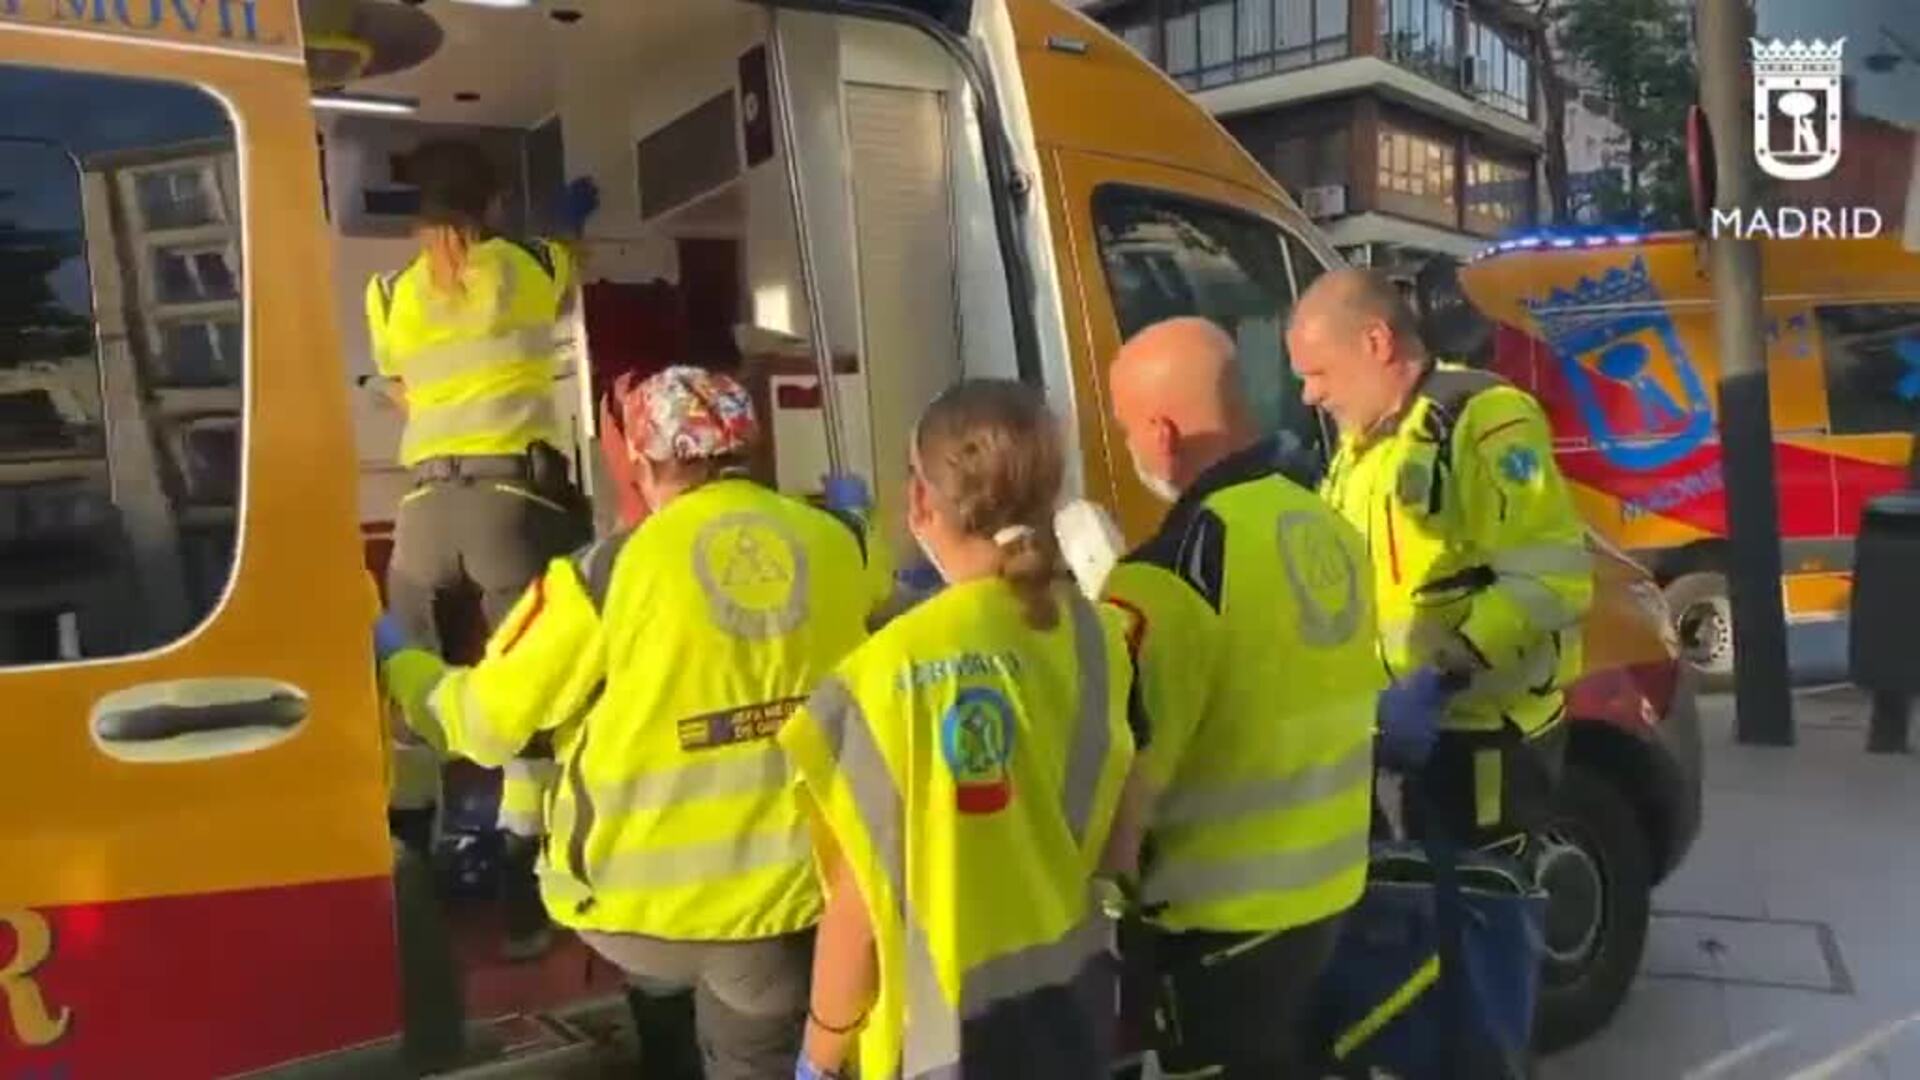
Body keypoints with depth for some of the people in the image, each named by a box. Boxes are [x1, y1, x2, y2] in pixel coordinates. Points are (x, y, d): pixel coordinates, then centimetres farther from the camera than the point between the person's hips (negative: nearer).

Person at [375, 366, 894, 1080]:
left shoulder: (610, 573, -14)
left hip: (645, 899, -2)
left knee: (663, 991, 33)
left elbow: (483, 721, -3)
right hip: (791, 893, 2)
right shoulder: (836, 543, -5)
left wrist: (396, 661, 17)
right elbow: (878, 591, 20)